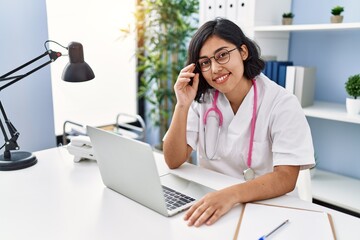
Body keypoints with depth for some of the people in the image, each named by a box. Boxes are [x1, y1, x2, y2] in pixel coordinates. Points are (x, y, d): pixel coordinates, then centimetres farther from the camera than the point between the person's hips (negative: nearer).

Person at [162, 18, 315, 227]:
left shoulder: (282, 104, -10)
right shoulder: (202, 100, 0)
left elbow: (286, 178, -18)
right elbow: (174, 161, -4)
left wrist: (231, 195, -34)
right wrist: (182, 106, -15)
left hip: (266, 208, -3)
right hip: (209, 201, 3)